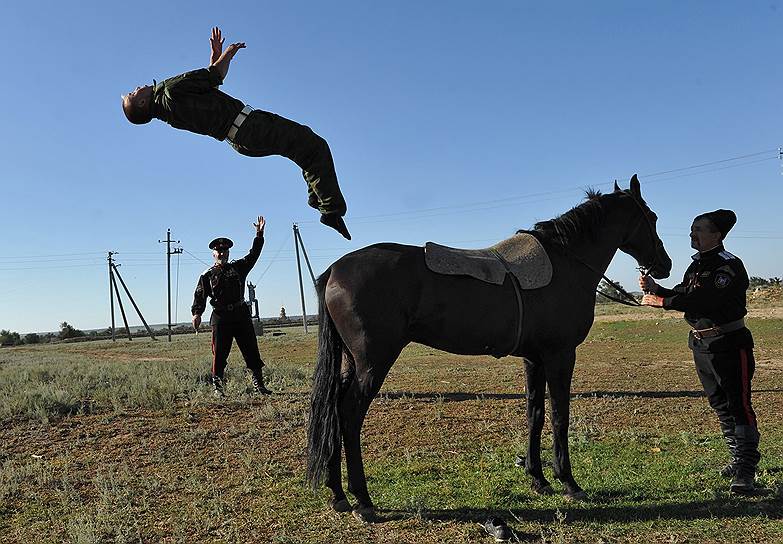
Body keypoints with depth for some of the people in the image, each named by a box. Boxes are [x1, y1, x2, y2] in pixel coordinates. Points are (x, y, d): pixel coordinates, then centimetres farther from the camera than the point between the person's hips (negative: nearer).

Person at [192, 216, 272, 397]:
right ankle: (218, 387, 10)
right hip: (220, 318, -2)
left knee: (252, 351, 3)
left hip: (241, 315, 2)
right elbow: (199, 295, 0)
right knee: (219, 354, 0)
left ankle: (258, 384, 9)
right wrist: (196, 313, -13)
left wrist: (259, 235, 0)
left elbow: (253, 254, 8)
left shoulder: (238, 267, 13)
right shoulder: (207, 275, 6)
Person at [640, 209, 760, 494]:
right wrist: (655, 288, -3)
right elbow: (682, 295, 13)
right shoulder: (696, 266, 14)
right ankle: (739, 459, 29)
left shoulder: (730, 265, -16)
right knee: (720, 405, 16)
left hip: (729, 345, -9)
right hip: (701, 345, 9)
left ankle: (746, 470, -2)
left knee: (739, 404, -7)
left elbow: (705, 300, -28)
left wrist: (662, 302, -26)